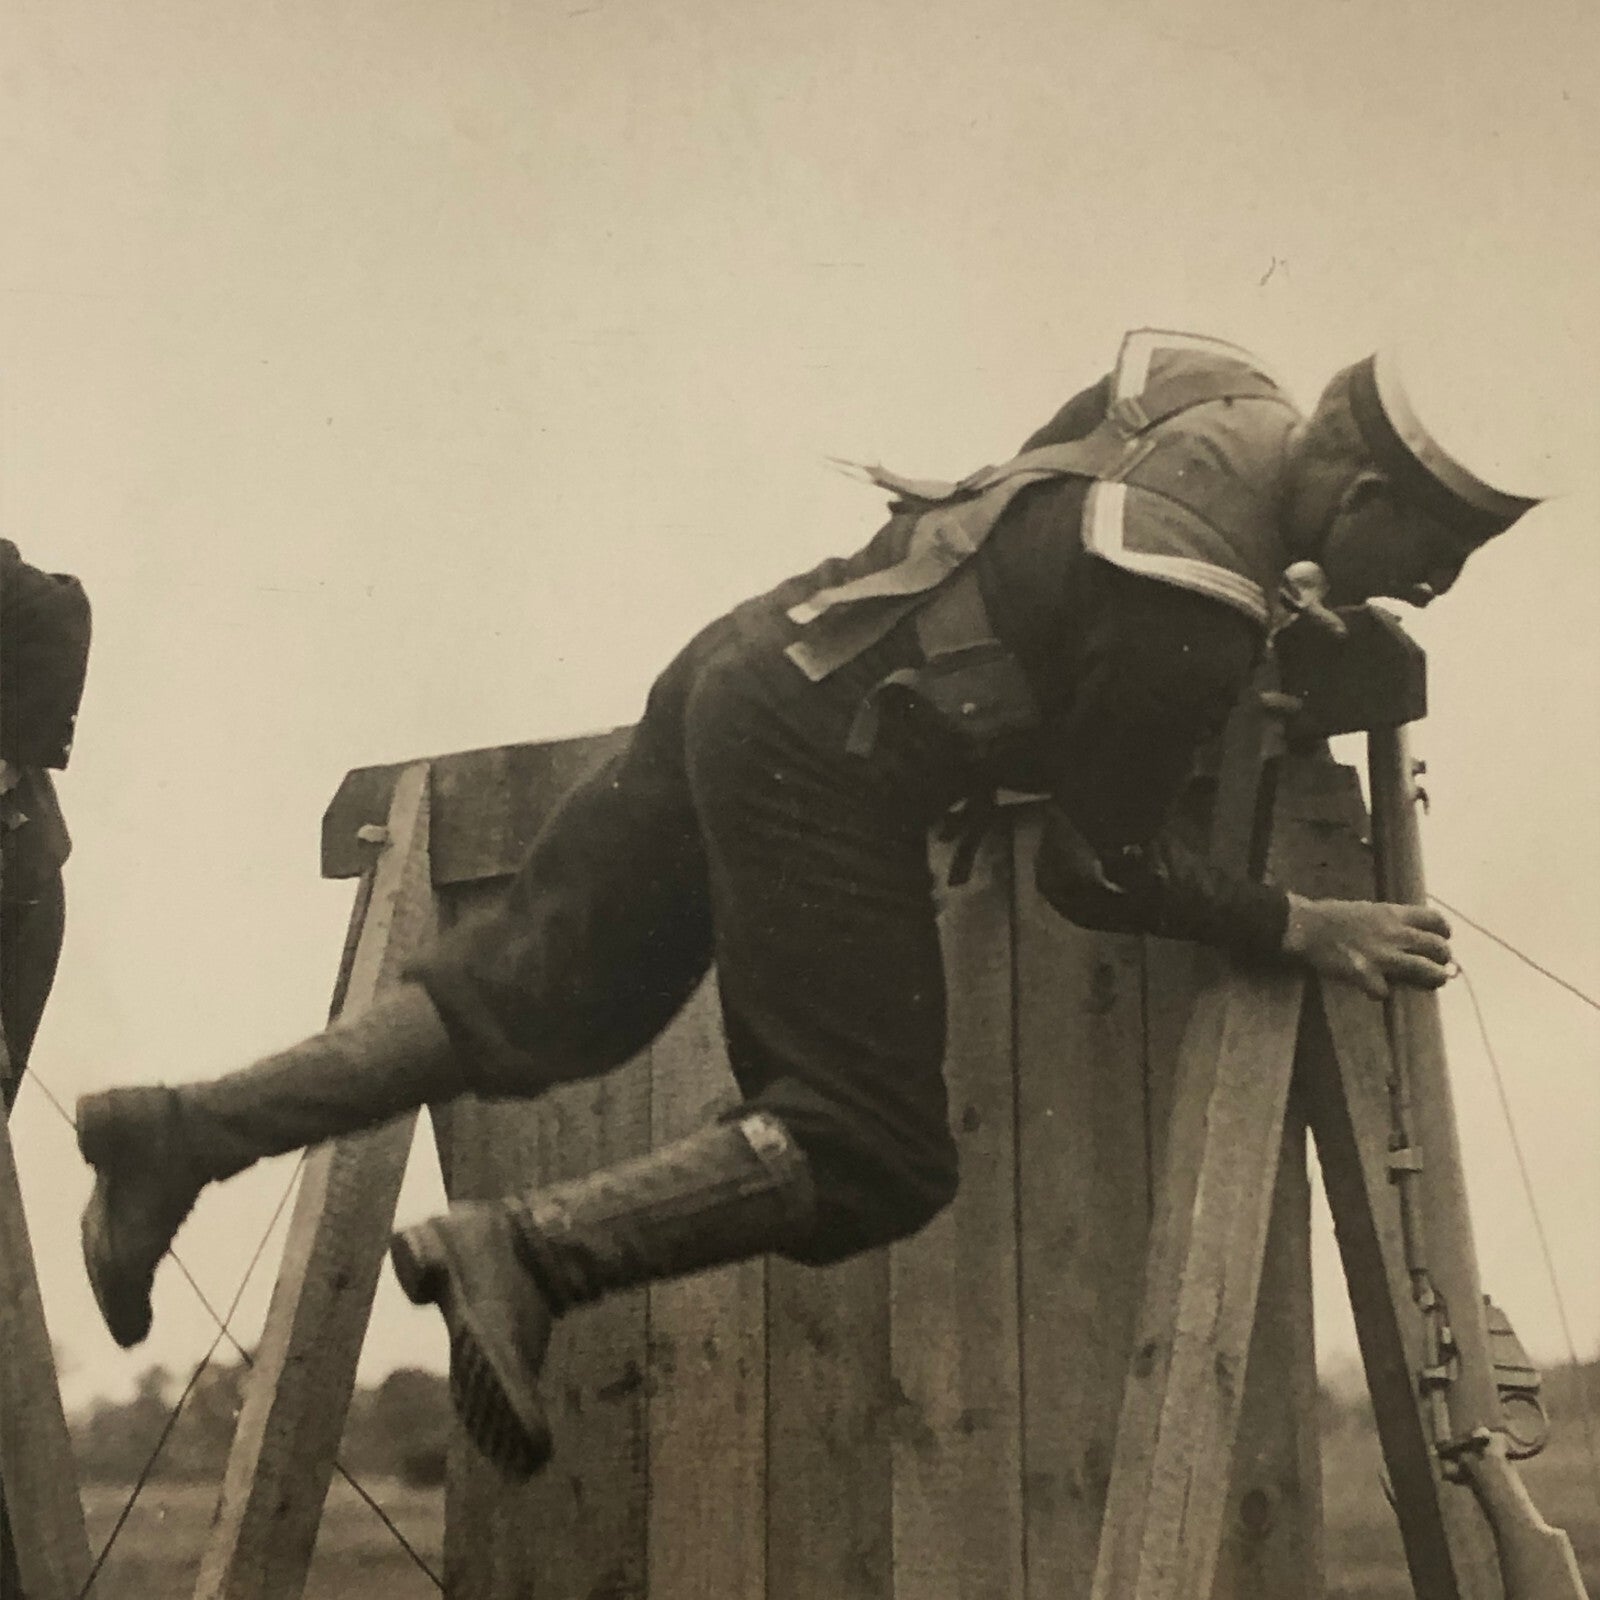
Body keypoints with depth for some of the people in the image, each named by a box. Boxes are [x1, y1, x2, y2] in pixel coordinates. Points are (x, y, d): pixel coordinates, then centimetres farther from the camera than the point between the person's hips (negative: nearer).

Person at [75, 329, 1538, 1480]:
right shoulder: (1197, 617, -22)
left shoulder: (1226, 402, 4)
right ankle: (523, 1254, -12)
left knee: (533, 1002, 14)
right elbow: (1097, 874, -13)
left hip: (747, 655, 10)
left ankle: (183, 1134, 13)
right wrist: (1305, 931, -5)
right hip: (819, 762, -9)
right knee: (876, 1163, -5)